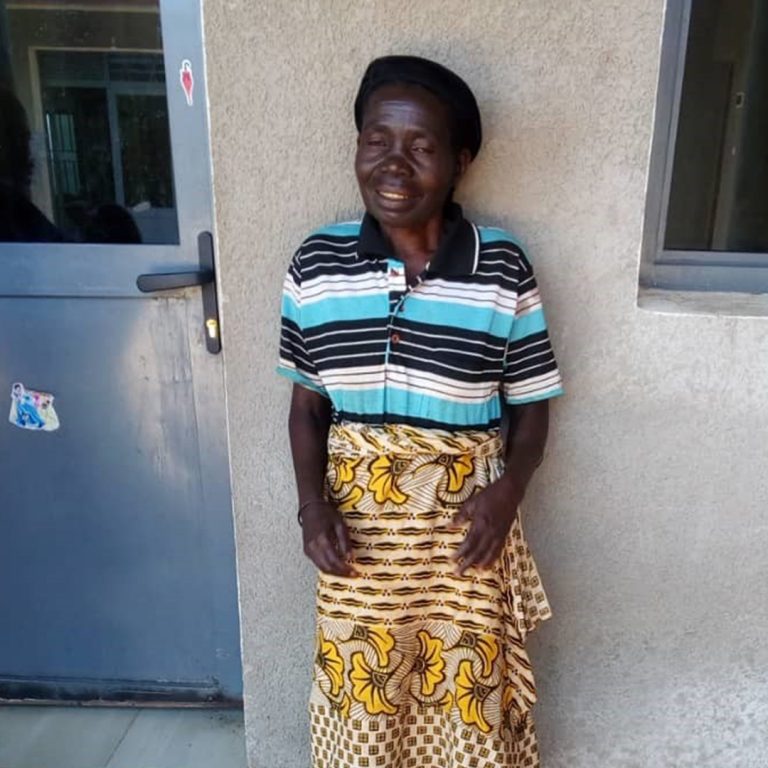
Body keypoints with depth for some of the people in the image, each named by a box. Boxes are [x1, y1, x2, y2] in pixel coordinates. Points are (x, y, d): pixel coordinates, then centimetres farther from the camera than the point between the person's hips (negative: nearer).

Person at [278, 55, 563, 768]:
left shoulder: (503, 272, -9)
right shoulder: (315, 265, -5)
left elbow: (531, 407, 0)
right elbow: (306, 403, 4)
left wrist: (507, 491, -16)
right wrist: (312, 502, -9)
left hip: (462, 528, -1)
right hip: (357, 527, 2)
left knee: (467, 698, 17)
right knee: (361, 695, 20)